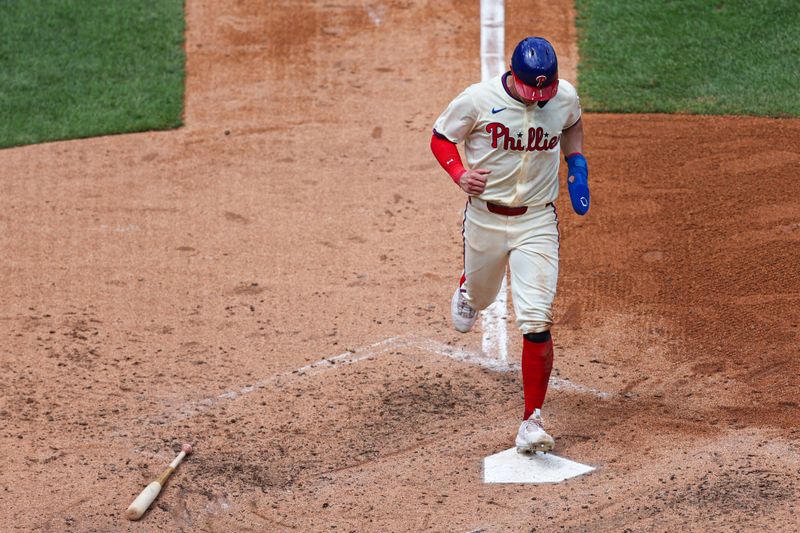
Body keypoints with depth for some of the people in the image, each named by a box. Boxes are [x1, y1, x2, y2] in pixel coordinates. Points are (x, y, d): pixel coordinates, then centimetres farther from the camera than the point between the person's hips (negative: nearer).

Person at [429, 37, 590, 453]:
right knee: (480, 296, 24)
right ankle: (467, 288, 65)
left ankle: (531, 422, -6)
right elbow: (440, 138, -3)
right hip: (485, 216, 0)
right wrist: (460, 174, -21)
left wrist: (576, 165, 2)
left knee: (536, 321, -12)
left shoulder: (565, 97, -8)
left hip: (537, 222, 0)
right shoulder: (478, 99, -16)